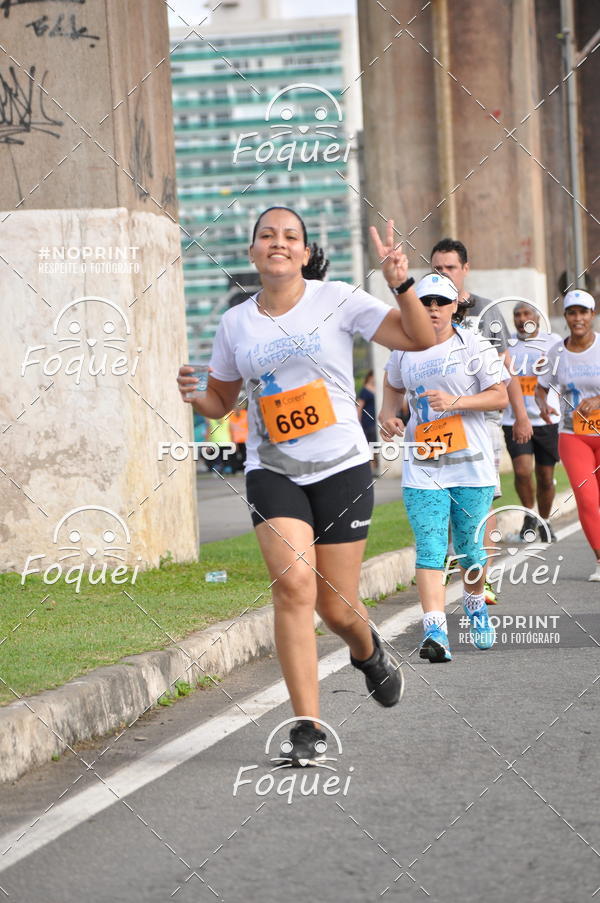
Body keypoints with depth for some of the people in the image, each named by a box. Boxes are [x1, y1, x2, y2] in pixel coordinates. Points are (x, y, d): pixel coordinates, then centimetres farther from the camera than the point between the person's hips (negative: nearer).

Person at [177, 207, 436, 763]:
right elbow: (221, 402, 17)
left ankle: (369, 654, 42)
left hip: (341, 467, -1)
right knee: (294, 583, -20)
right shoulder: (236, 322, 6)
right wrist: (193, 395, -5)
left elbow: (419, 339, -7)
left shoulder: (336, 300, -2)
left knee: (337, 608, 2)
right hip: (272, 472, 1)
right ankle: (306, 727, -14)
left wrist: (401, 284, -22)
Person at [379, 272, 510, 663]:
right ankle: (435, 631, -19)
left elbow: (500, 396, -5)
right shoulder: (405, 350, 8)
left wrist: (455, 402, -19)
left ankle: (476, 605, 38)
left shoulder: (473, 346, -2)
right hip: (423, 467, 2)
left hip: (472, 464, -2)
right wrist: (388, 416, 6)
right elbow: (393, 387, 27)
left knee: (469, 547, 8)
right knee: (429, 549, -11)